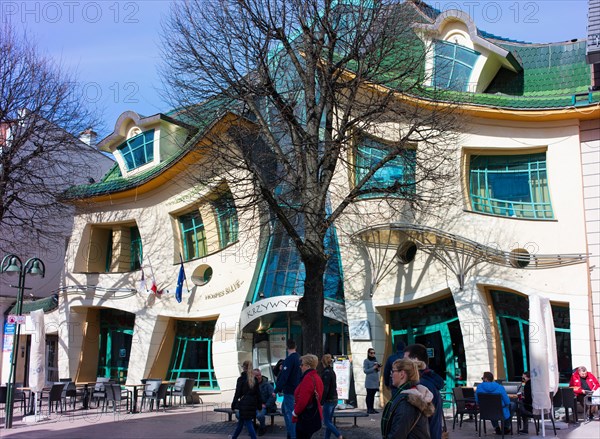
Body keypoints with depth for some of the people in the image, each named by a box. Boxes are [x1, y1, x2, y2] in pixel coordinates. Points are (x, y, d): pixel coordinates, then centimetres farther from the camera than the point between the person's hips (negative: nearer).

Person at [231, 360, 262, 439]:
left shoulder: (241, 379, -10)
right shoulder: (254, 379, 6)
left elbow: (237, 393, -9)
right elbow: (258, 393, 7)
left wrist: (233, 404, -2)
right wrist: (259, 405, 13)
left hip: (244, 404, -6)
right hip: (252, 404, 6)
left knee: (248, 423, -1)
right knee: (240, 421, 19)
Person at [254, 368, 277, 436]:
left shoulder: (267, 384, -3)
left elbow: (273, 396, -6)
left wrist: (266, 405, -12)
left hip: (264, 406, -3)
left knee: (259, 415, -37)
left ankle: (263, 427, -2)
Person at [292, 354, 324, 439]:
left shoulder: (308, 378, -19)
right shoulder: (317, 377, 11)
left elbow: (302, 400, -24)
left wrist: (295, 413, -9)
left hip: (306, 418, -10)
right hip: (315, 415, 10)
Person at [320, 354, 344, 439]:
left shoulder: (326, 373, -16)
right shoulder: (332, 372, 12)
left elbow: (325, 389, -20)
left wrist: (321, 402, -16)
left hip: (328, 400, -9)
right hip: (334, 399, 9)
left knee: (327, 422, -4)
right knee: (329, 421, 13)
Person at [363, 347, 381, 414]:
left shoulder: (375, 360, 15)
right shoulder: (366, 361, -4)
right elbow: (365, 371, -10)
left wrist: (378, 368, 2)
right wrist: (373, 368, -15)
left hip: (375, 381, 6)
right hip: (369, 381, -6)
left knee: (373, 395, 9)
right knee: (369, 395, -5)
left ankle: (372, 408, 15)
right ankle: (369, 409, -2)